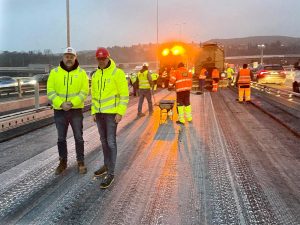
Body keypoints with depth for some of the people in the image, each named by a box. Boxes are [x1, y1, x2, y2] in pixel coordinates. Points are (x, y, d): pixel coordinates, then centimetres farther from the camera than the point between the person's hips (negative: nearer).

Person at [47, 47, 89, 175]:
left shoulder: (81, 73, -1)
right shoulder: (55, 72, 1)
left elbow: (84, 92, -7)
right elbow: (50, 91, -3)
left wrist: (72, 103, -20)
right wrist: (61, 103, -17)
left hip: (76, 110, -1)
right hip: (59, 111, 1)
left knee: (78, 138, 6)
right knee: (61, 138, 12)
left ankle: (80, 162, 21)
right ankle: (63, 162, 28)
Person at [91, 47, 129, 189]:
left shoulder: (117, 73, -7)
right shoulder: (95, 75, 12)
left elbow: (124, 95, -10)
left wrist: (120, 112, -15)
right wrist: (93, 112, 11)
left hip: (112, 113, -6)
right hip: (99, 113, 6)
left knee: (111, 142, -6)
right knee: (104, 141, 15)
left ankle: (111, 173, 1)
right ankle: (107, 166, 30)